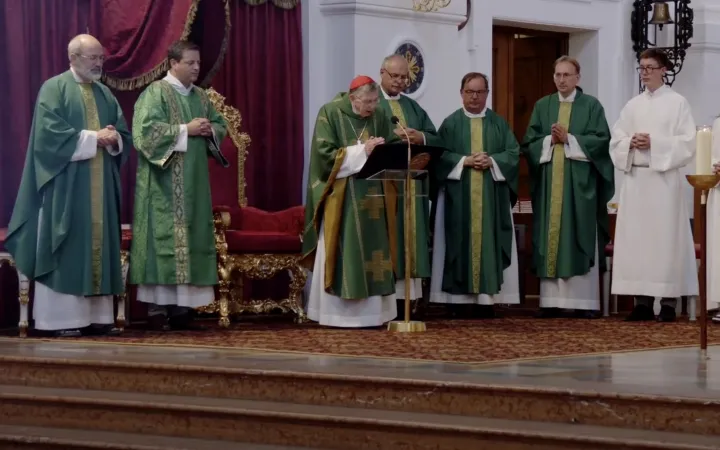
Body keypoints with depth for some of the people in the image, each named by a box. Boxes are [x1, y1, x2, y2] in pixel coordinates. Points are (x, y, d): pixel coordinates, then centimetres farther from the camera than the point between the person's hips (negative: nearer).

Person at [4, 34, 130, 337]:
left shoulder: (105, 94, 16)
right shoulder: (54, 89, -4)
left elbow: (124, 134, 14)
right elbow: (49, 133, -15)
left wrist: (113, 139, -9)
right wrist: (93, 138, -16)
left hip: (100, 187, 7)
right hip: (66, 185, -6)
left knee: (98, 246, 5)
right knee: (65, 249, -7)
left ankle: (96, 316, 7)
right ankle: (61, 319, -5)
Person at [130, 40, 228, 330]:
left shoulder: (200, 96, 14)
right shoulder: (155, 93, -7)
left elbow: (220, 125, 20)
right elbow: (146, 130, -18)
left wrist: (210, 130, -3)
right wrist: (186, 130, -19)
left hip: (193, 182, 7)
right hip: (164, 183, -7)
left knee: (192, 236, 4)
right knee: (163, 237, -8)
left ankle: (181, 303, 8)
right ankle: (157, 305, -7)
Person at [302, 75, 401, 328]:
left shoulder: (380, 117, 9)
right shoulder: (330, 114, -6)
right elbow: (325, 154, -13)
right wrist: (362, 151, -18)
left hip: (373, 197, 5)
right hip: (341, 198, -5)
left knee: (373, 253, 2)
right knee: (341, 254, -5)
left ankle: (372, 312, 5)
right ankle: (336, 313, -2)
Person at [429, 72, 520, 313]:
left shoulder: (499, 123, 10)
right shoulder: (451, 123, 6)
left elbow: (513, 153, 4)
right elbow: (440, 155, -2)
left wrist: (491, 161, -12)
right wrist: (465, 161, -14)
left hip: (492, 197, 1)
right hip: (459, 196, -1)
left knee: (489, 242, -2)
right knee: (461, 243, -4)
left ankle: (488, 298, -1)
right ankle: (460, 299, -2)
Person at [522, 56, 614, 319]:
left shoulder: (591, 105, 4)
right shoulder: (542, 106, 12)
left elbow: (602, 140, -6)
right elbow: (529, 143, 6)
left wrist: (569, 139, -12)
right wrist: (550, 140, -11)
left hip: (580, 184, -3)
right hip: (549, 183, 3)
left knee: (581, 241, -4)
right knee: (550, 239, 0)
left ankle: (585, 301, -3)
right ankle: (552, 301, 1)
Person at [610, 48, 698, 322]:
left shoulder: (677, 103, 0)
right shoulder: (632, 106, 14)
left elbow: (687, 142, -7)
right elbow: (616, 141, 10)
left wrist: (655, 142, -16)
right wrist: (631, 143, -11)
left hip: (664, 179, -5)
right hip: (635, 179, 5)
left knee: (665, 237, -6)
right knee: (636, 238, 1)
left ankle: (668, 302, -3)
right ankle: (642, 301, 5)